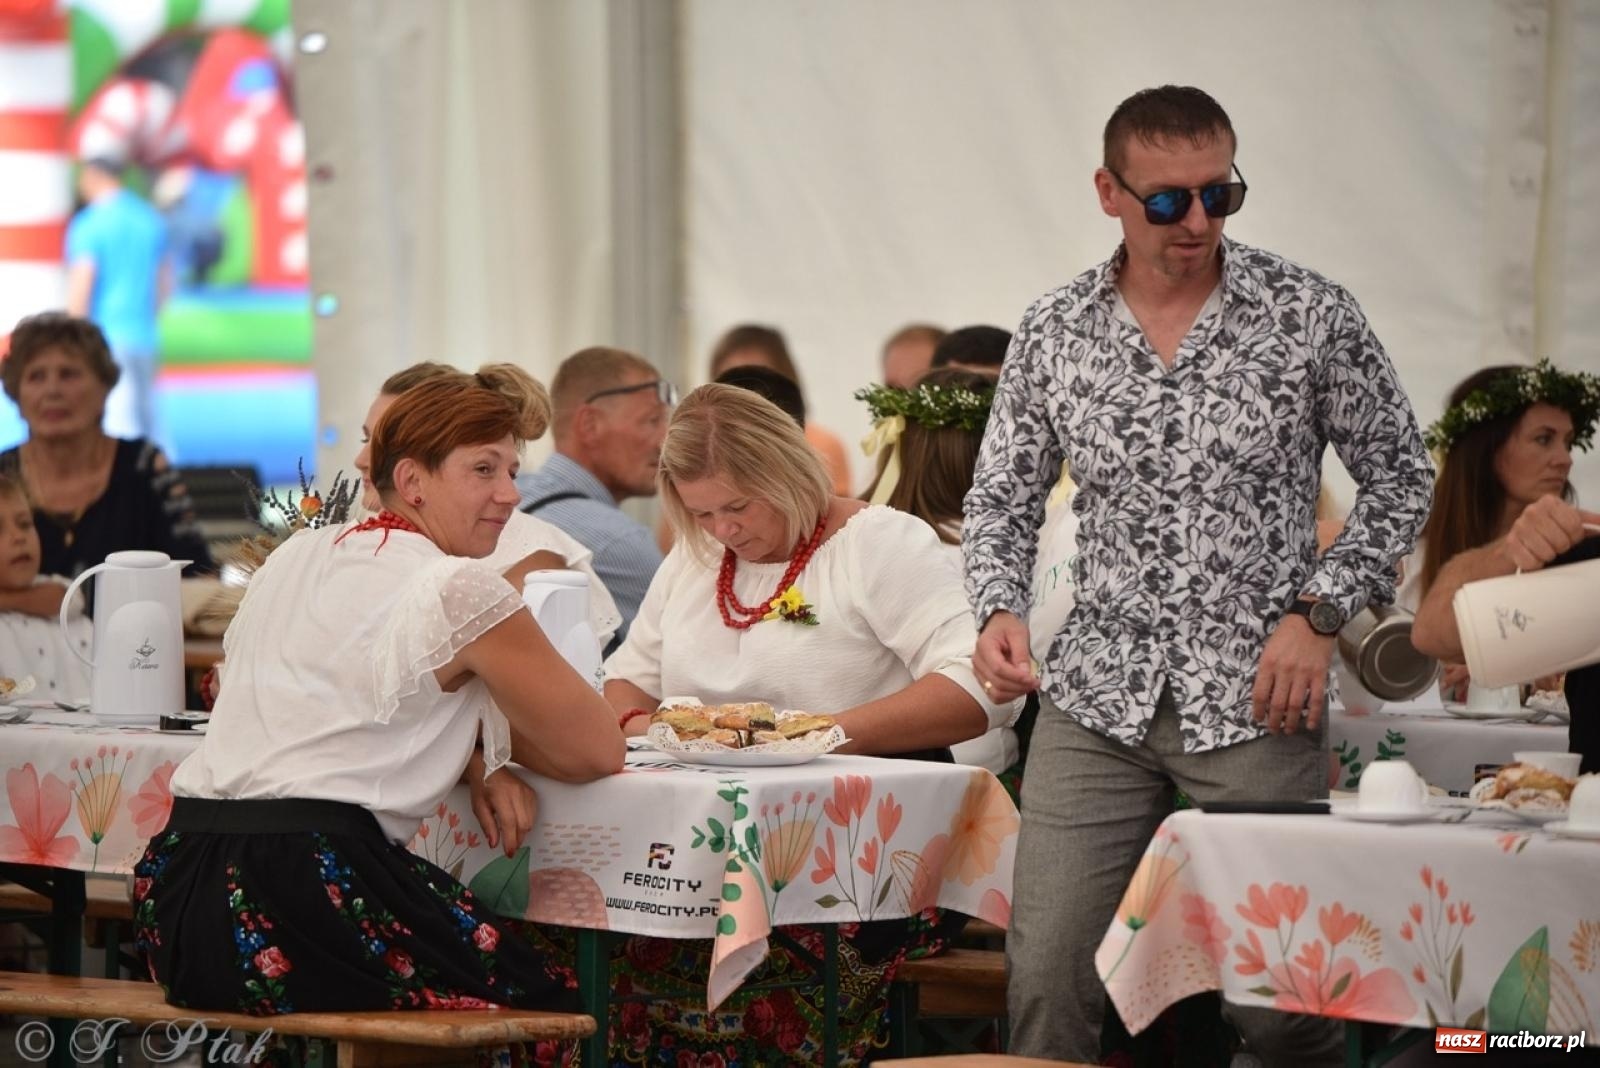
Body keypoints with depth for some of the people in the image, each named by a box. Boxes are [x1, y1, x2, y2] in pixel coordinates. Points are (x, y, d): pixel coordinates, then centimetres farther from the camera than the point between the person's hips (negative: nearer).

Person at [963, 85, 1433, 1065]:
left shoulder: (1311, 315, -2)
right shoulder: (1052, 333, 4)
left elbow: (1400, 478, 5)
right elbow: (1002, 500, 12)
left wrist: (1321, 611, -7)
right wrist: (1000, 609, -7)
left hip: (1256, 701, -2)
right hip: (1098, 698, 2)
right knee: (1048, 975, -5)